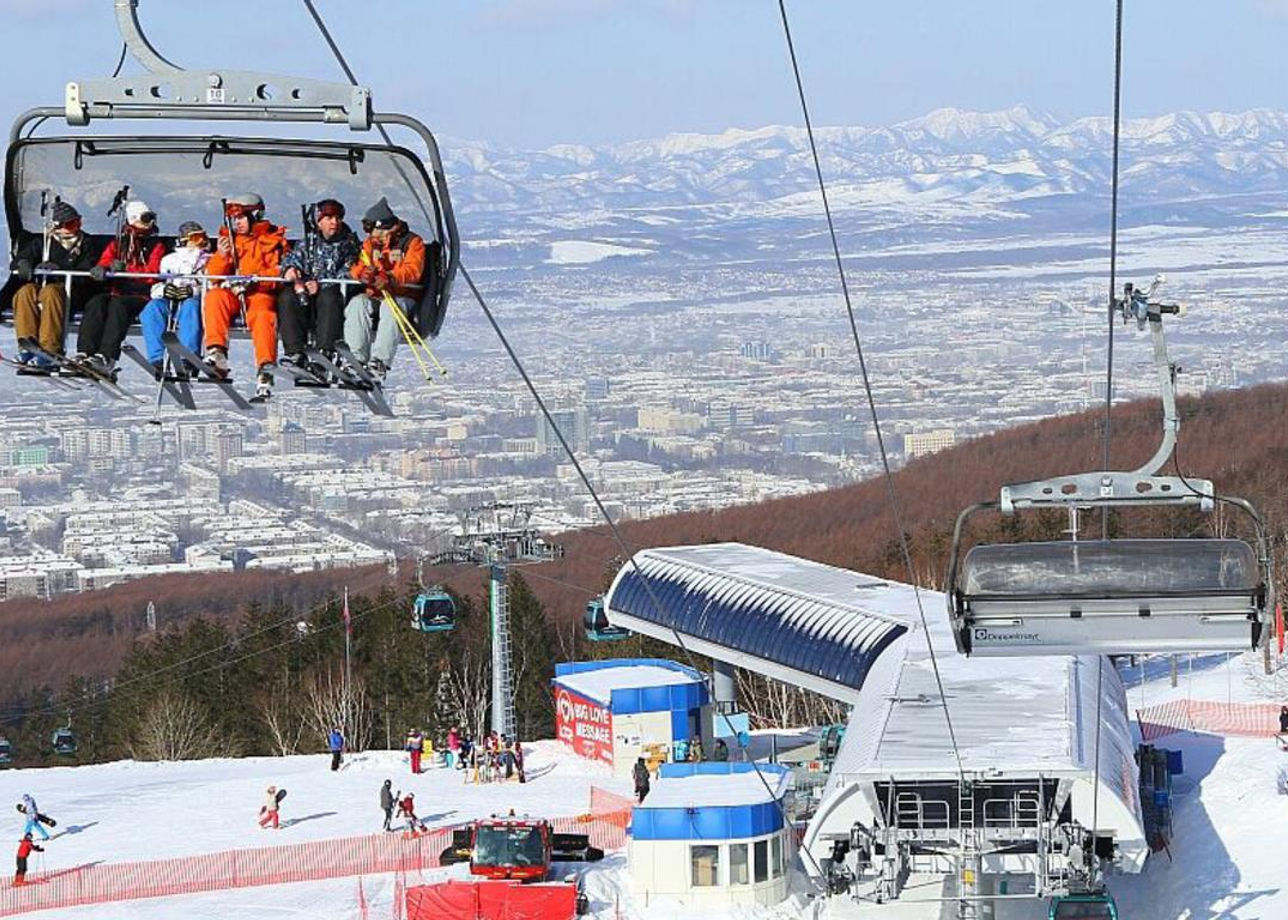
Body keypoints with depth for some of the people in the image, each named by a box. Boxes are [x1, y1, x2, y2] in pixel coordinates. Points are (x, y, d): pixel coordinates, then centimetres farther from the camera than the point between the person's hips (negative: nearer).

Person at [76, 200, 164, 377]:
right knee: (96, 303, -27)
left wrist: (125, 269, -14)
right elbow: (104, 264, 10)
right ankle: (84, 354, -38)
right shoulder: (117, 244, 21)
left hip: (141, 296, -4)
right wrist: (102, 270, -15)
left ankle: (106, 358, -48)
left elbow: (152, 273, -5)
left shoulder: (156, 246, 10)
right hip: (116, 293, 4)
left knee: (118, 305, -35)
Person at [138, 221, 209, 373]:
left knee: (191, 306, -40)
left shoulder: (209, 261, 22)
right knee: (152, 308, -32)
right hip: (169, 302, 2)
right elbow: (155, 286, 19)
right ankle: (156, 359, -42)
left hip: (195, 300, -2)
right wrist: (163, 289, -7)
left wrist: (194, 290, -17)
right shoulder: (169, 260, 29)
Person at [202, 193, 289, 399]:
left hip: (262, 293, -4)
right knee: (214, 297, -28)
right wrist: (222, 256, -7)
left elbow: (279, 271, -5)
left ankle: (266, 369, -44)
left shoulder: (273, 239, 7)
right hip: (233, 294, 4)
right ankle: (217, 354, -34)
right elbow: (213, 274, 14)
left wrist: (255, 281, -20)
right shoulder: (228, 238, 19)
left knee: (262, 315, -36)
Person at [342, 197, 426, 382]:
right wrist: (363, 273, -20)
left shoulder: (412, 242, 2)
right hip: (374, 296, 4)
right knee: (357, 304, -29)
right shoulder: (370, 243, 18)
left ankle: (379, 362, -44)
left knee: (390, 307, -38)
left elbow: (413, 270, -15)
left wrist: (390, 279, -34)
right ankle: (357, 358, -35)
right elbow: (357, 268, 7)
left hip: (403, 297, -4)